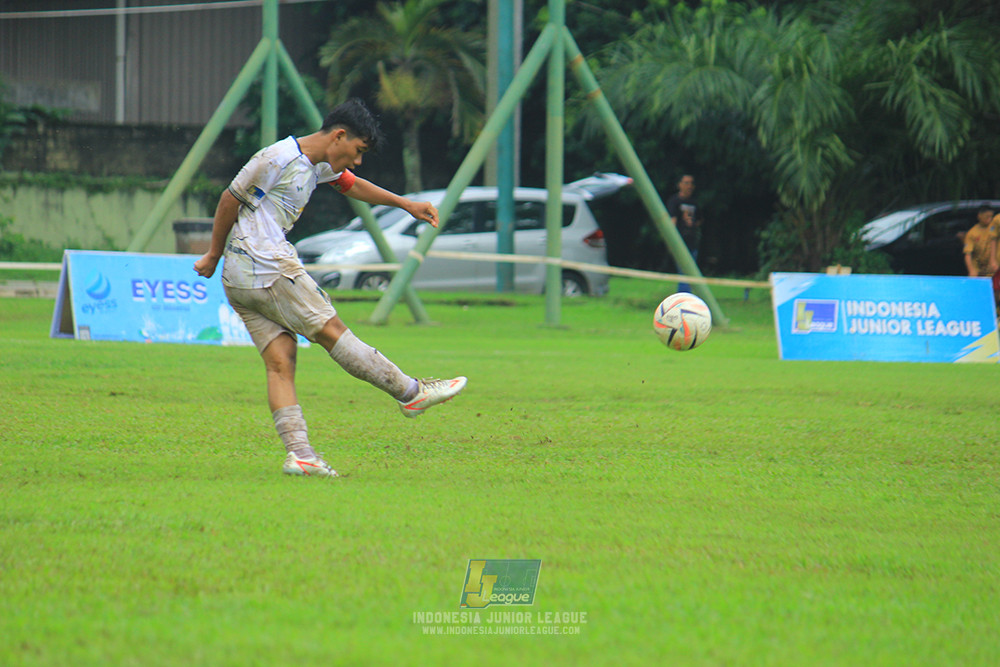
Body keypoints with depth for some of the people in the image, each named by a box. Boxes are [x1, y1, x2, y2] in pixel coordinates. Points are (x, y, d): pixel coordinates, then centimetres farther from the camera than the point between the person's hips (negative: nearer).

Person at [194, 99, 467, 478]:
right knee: (332, 331, -3)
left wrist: (405, 204, 30)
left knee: (280, 361, -1)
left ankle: (298, 454, -10)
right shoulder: (279, 158, -13)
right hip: (270, 269, -10)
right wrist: (214, 254, 0)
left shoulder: (319, 165, 17)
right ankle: (412, 394, 1)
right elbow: (231, 198, -8)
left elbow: (351, 185, 35)